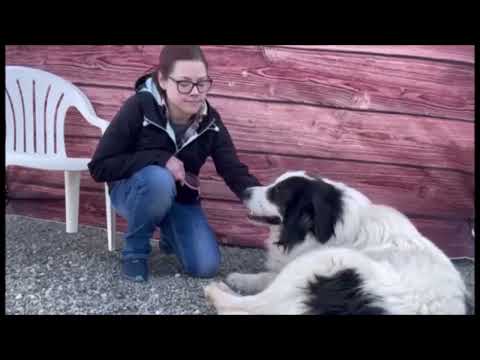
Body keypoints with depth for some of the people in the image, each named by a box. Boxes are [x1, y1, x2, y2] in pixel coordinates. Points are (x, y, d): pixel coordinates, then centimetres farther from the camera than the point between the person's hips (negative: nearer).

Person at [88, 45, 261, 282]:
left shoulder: (210, 120, -13)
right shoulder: (139, 108, -26)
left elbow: (235, 171, -18)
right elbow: (99, 167, -24)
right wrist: (160, 159, -33)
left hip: (181, 199, 4)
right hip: (134, 191, -3)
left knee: (206, 267, -12)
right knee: (159, 179, -38)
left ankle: (170, 235, 22)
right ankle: (135, 250, -11)